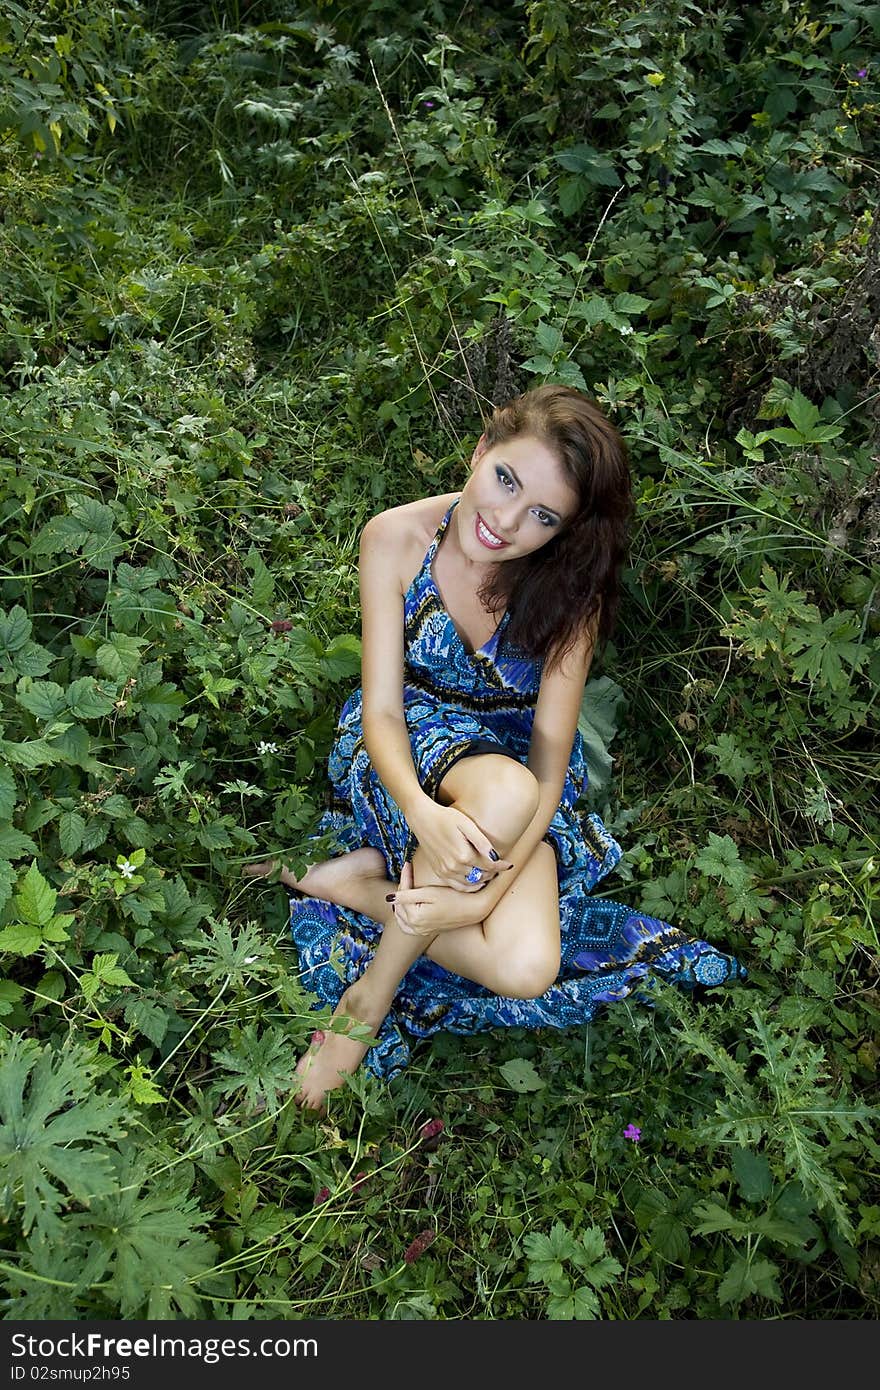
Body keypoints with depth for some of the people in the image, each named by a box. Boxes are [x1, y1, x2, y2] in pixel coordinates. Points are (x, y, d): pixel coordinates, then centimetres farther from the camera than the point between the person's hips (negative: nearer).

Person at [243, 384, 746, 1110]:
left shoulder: (570, 588, -16)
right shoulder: (397, 538, -17)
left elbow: (551, 756, -18)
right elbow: (381, 709, -17)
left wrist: (493, 882, -33)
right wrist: (423, 811, -38)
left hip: (517, 763, 1)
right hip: (407, 746, -1)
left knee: (526, 968, -28)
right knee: (505, 792, -40)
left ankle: (352, 881, -7)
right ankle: (371, 997, -18)